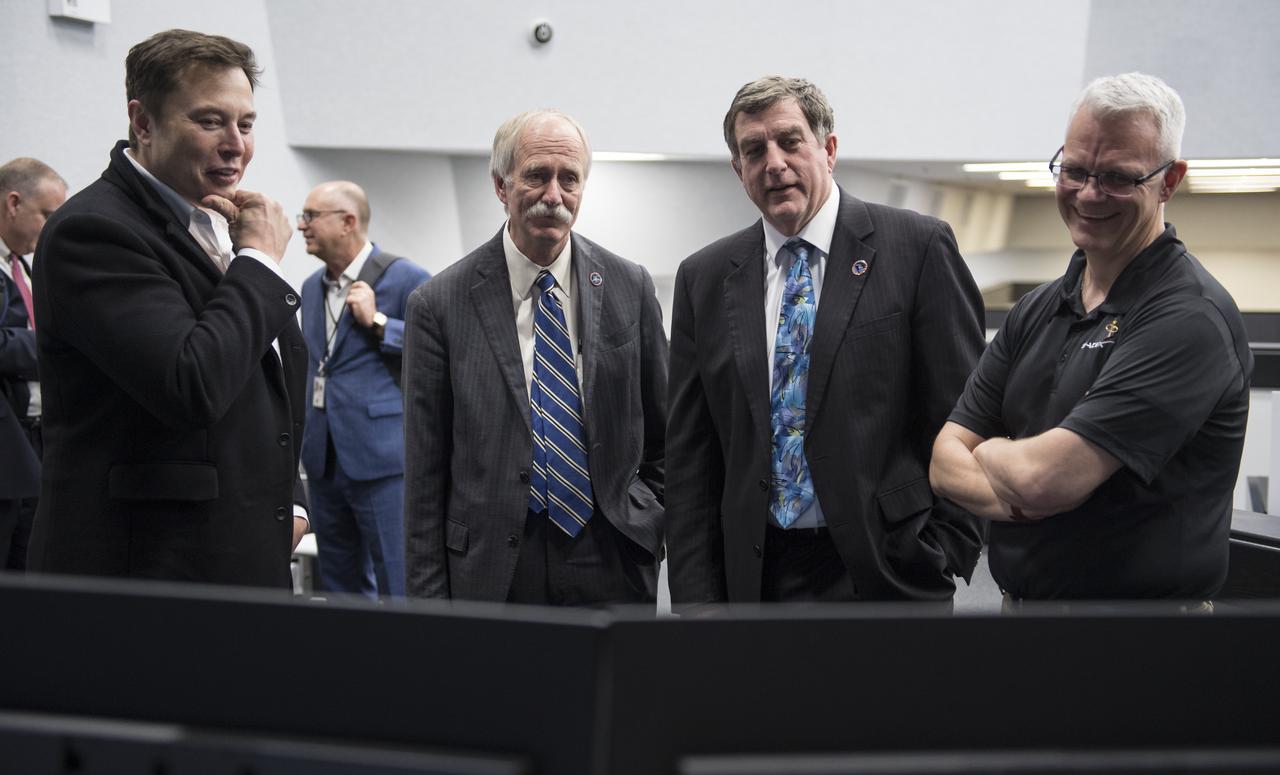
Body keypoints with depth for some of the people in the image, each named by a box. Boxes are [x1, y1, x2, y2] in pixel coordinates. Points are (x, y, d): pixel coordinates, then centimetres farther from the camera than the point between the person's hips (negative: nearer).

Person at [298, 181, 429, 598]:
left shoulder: (407, 278, -7)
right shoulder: (312, 286, 16)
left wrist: (378, 322, -17)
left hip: (383, 458, -7)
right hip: (324, 461, 7)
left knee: (401, 590, -4)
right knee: (339, 588, 15)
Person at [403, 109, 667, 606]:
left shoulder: (630, 289, 2)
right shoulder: (440, 305, -4)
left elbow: (661, 439, 10)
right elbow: (424, 476, -3)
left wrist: (650, 535, 3)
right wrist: (429, 598, -4)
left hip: (614, 566, 2)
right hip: (491, 573, -1)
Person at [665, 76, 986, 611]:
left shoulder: (918, 247, -1)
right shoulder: (704, 279, 8)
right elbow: (690, 458, 7)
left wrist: (942, 560, -7)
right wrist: (697, 599, 1)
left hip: (889, 575, -2)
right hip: (754, 582, 3)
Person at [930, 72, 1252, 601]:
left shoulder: (1191, 316, -20)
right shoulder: (1038, 308, 4)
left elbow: (1045, 476, -27)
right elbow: (946, 461, -1)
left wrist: (991, 451, -7)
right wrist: (1020, 496, -20)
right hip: (1016, 596, 7)